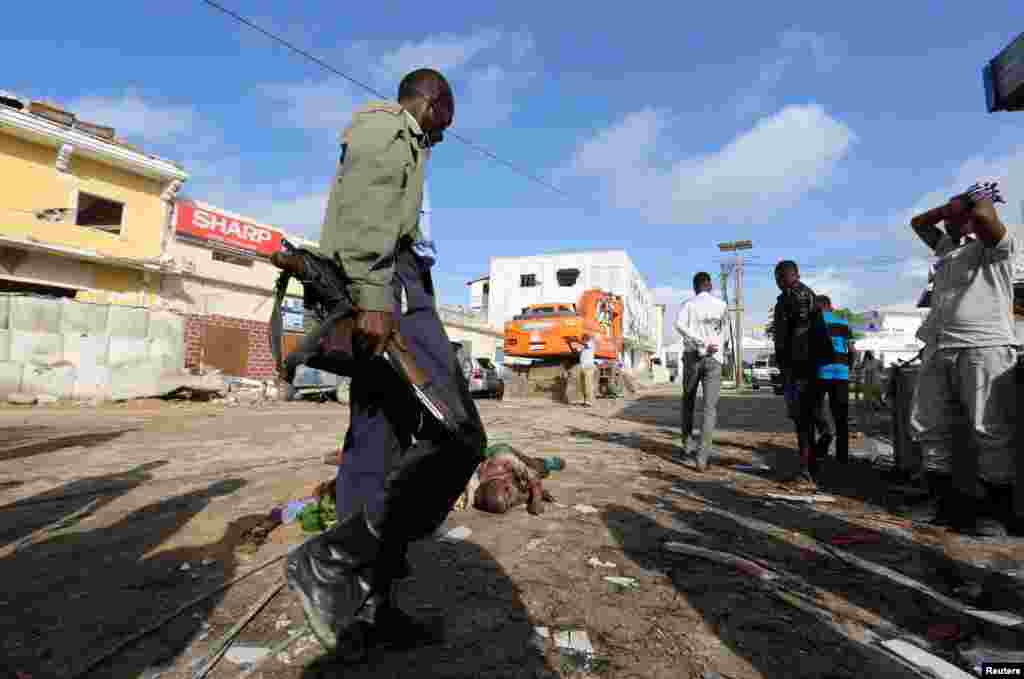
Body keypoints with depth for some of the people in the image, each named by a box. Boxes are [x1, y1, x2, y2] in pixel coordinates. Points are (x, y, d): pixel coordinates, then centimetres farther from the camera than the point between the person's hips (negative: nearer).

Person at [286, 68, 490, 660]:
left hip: (377, 292, 11)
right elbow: (364, 208, -13)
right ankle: (333, 560, -15)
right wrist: (374, 298, -26)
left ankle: (365, 605, 9)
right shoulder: (387, 124, 5)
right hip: (387, 285, -11)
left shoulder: (397, 142, 35)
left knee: (377, 448, 4)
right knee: (458, 436, -17)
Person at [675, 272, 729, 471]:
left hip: (692, 356, 0)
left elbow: (679, 325, -16)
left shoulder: (688, 304, 2)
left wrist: (702, 343, -16)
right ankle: (702, 455, -14)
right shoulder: (721, 305, 7)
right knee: (710, 408, -4)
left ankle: (686, 442, 26)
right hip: (714, 359, 0)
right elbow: (720, 330, 12)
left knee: (688, 401, 19)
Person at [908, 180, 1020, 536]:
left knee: (991, 431, -7)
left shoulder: (1000, 244, 4)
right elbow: (917, 222, 34)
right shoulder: (947, 247, 25)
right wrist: (959, 199, 25)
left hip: (985, 347, -7)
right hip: (939, 349, 7)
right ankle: (950, 502, 11)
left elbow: (983, 216, -16)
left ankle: (997, 510, 2)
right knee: (929, 426, 4)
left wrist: (983, 198, 6)